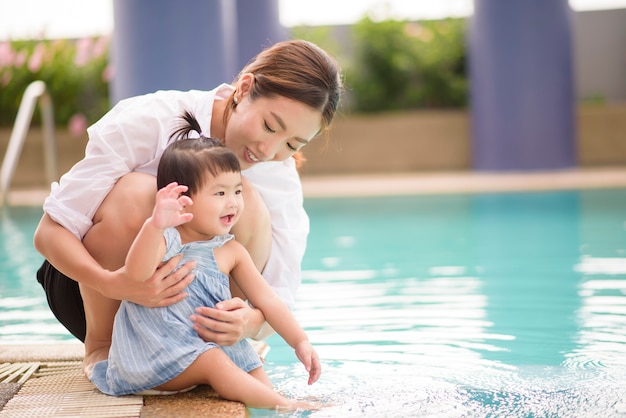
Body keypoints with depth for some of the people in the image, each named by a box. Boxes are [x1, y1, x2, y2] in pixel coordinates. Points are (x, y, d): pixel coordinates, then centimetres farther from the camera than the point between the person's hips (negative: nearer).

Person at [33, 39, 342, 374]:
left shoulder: (280, 177, -12)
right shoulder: (150, 122, -24)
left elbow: (279, 295, -16)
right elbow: (49, 232, -24)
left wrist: (251, 321, -42)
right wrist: (112, 284, -45)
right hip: (88, 290, -2)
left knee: (248, 204, -26)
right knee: (135, 193, -34)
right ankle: (99, 346, -13)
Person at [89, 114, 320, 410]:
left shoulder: (232, 252, 4)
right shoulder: (164, 241, -13)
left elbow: (266, 300, 7)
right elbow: (137, 274, -35)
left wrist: (300, 342, -2)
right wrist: (155, 224, -50)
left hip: (210, 344, 8)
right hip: (155, 351, -8)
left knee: (254, 370, -7)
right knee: (214, 362, -25)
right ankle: (286, 406, -24)